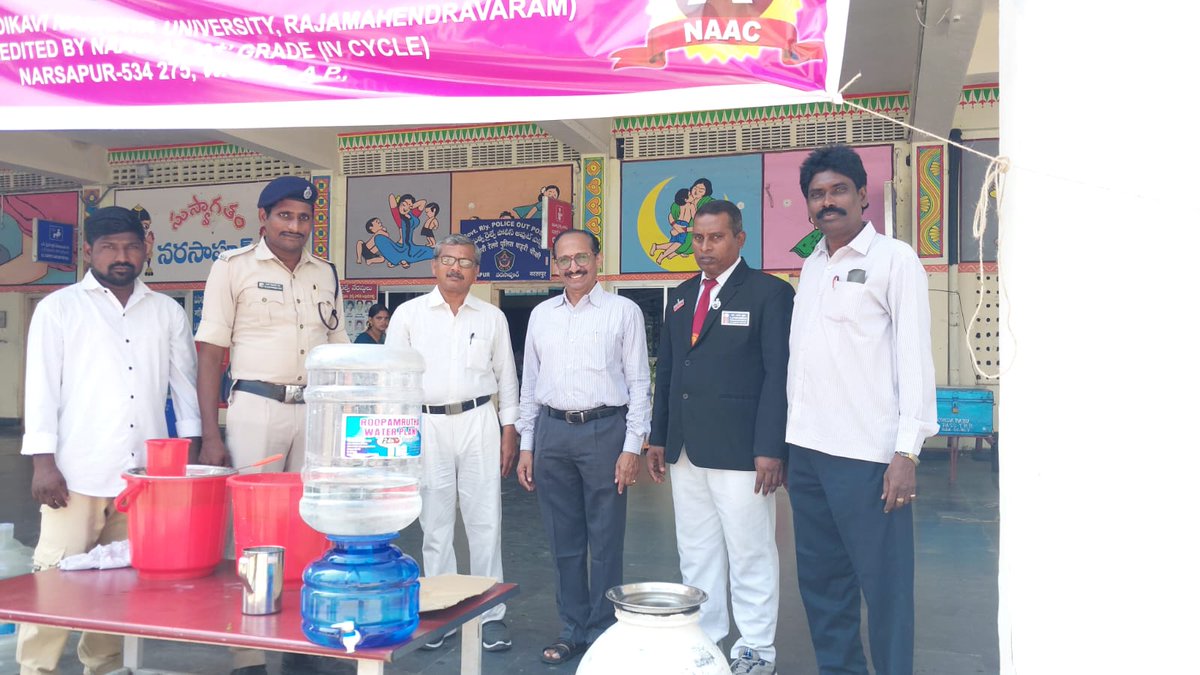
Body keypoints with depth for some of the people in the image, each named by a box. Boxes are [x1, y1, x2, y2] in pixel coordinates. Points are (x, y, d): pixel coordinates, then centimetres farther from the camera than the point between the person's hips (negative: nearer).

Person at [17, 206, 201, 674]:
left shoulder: (168, 312, 13)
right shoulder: (59, 308, 6)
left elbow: (185, 385, 14)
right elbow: (41, 387, 1)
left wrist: (190, 453, 7)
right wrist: (43, 463, -6)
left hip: (144, 474, 3)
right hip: (77, 474, -2)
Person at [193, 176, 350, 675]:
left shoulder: (326, 275, 12)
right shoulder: (233, 267, 0)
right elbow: (209, 354, -3)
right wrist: (210, 437, -10)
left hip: (316, 410, 4)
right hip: (256, 408, -4)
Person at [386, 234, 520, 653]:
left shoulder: (492, 317, 7)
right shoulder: (409, 313, 3)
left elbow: (506, 376, 10)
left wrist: (509, 430, 4)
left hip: (477, 421, 0)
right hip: (426, 423, 0)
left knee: (484, 520, 3)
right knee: (435, 524, 7)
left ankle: (490, 613, 12)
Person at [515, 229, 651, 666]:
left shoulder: (623, 312, 0)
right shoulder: (541, 315, 12)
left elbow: (638, 383, -2)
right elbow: (530, 383, 15)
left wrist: (632, 447, -8)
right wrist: (526, 446, 11)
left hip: (604, 430, -4)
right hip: (552, 431, 4)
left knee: (605, 542, 3)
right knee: (564, 541, 11)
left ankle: (602, 633, 17)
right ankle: (573, 630, 25)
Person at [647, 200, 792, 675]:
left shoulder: (769, 292, -4)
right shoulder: (680, 297, 15)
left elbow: (779, 374, -10)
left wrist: (770, 449, -15)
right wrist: (658, 437, 13)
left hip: (740, 451, -6)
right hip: (686, 451, 6)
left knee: (749, 554, 3)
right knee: (695, 554, 13)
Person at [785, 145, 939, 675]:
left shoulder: (894, 259, -3)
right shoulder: (811, 267, 15)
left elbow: (914, 357, -9)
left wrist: (907, 452, -15)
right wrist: (785, 442, 10)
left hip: (866, 453, -6)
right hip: (807, 450, 7)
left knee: (884, 583, 0)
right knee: (820, 578, 14)